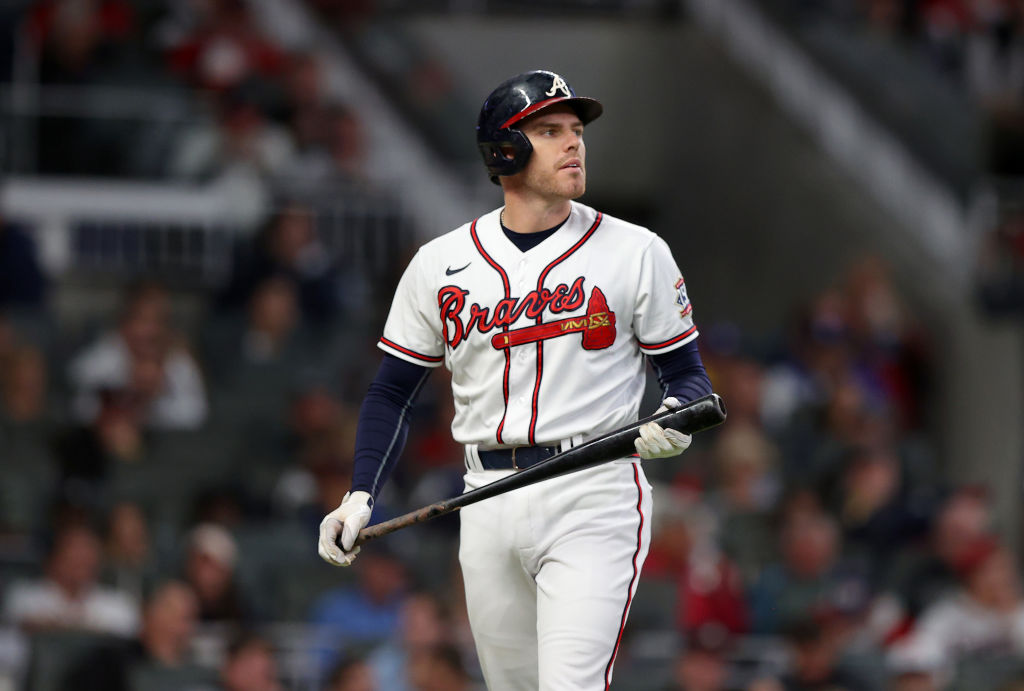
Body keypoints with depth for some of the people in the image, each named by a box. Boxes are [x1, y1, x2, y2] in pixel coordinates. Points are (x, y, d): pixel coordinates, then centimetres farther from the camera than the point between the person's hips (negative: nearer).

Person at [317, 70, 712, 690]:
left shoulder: (637, 253, 2)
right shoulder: (441, 265, 8)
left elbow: (687, 372, 7)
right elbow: (393, 393, 13)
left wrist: (675, 419, -17)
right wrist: (361, 497, 0)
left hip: (594, 498, -3)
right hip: (489, 504, 3)